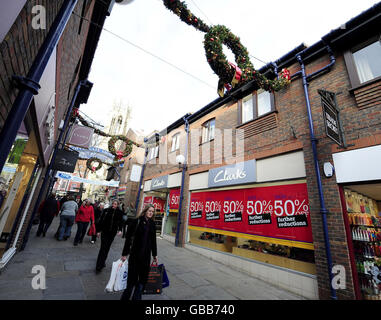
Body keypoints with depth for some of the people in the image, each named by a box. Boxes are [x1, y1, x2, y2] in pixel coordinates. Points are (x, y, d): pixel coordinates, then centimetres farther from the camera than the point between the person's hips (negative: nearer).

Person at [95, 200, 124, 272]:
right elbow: (101, 220, 0)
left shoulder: (120, 212, -3)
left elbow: (121, 222, -1)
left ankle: (102, 262, 33)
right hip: (104, 231, -2)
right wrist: (98, 230, 1)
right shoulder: (106, 210, -5)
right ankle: (99, 266, 3)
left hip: (112, 232, 2)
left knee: (107, 248, 14)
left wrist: (120, 230, -16)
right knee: (103, 248, -5)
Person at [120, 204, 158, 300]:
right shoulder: (137, 221, -11)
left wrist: (154, 255, 14)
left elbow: (153, 240, 10)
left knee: (143, 278, 13)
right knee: (132, 277, 7)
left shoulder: (152, 224, 4)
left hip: (146, 255, 5)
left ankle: (136, 297, 32)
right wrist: (125, 254, -7)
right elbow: (129, 238, -9)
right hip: (135, 253, -4)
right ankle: (125, 297, 30)